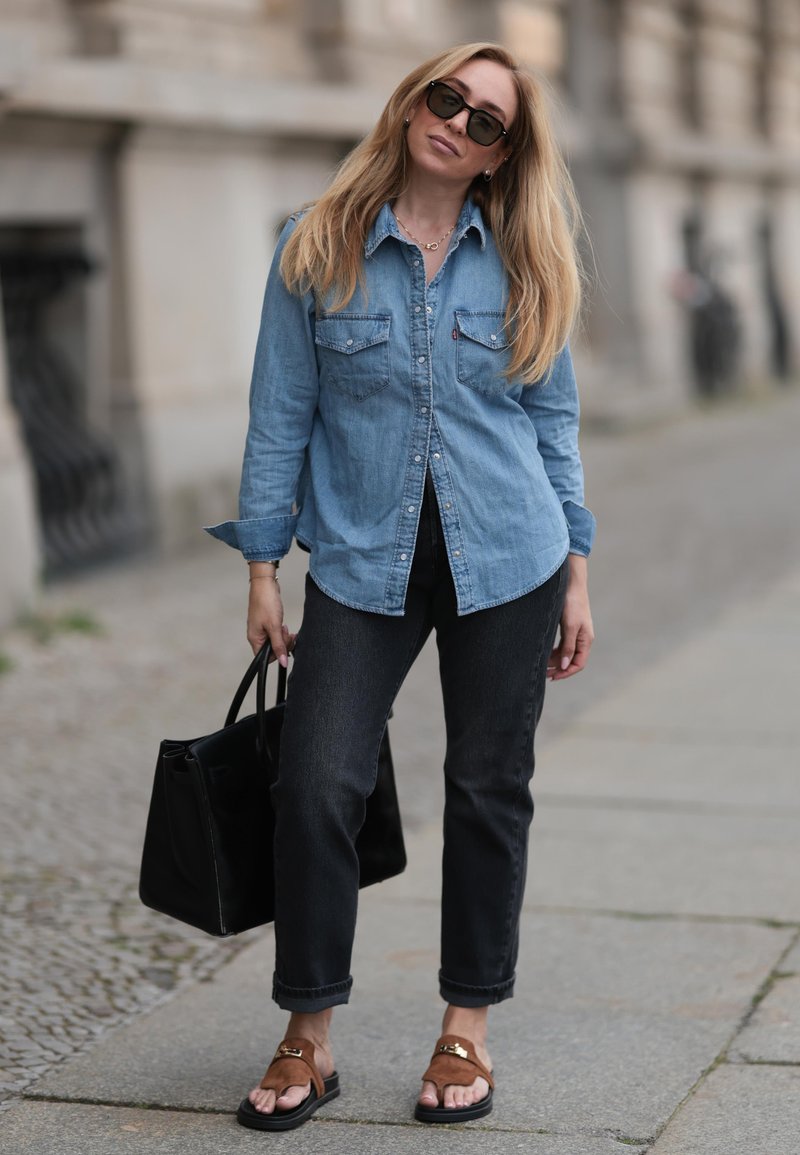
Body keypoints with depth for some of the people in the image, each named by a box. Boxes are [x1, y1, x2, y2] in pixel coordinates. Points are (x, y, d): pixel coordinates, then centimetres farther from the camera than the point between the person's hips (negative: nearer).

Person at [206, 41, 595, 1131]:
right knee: (315, 786, -9)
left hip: (506, 563, 1)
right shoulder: (318, 249, 1)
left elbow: (554, 417, 10)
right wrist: (263, 567, 1)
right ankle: (309, 1040, 7)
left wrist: (576, 572, 7)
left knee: (489, 793, 7)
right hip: (362, 563, -1)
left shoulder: (521, 264, 4)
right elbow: (282, 414, 3)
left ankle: (468, 1030, 21)